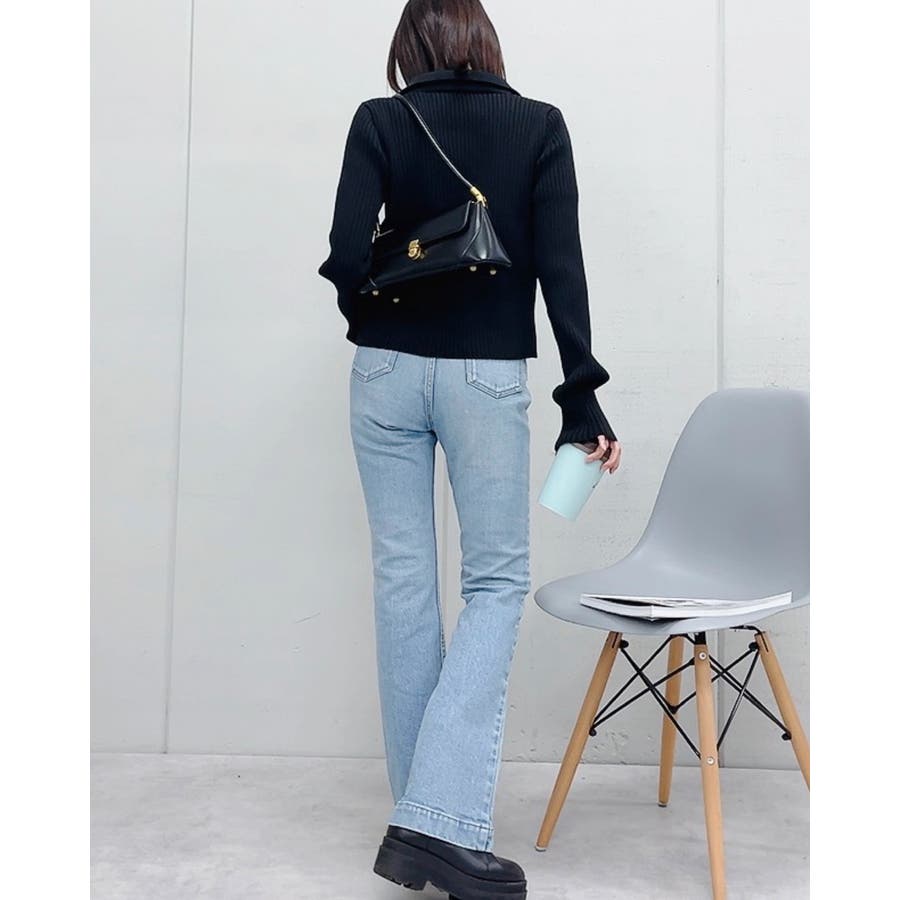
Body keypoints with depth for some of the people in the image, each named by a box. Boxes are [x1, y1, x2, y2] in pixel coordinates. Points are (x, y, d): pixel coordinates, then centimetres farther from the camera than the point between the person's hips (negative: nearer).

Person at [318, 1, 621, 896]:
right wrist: (581, 397, -4)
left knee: (403, 578, 9)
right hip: (490, 376, -1)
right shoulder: (539, 125, 2)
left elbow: (346, 257, -7)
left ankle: (420, 817, 21)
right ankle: (440, 820, -5)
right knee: (496, 580, 6)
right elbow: (560, 266, -6)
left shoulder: (378, 121, 2)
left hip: (387, 372, 2)